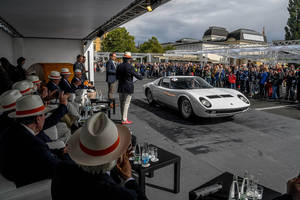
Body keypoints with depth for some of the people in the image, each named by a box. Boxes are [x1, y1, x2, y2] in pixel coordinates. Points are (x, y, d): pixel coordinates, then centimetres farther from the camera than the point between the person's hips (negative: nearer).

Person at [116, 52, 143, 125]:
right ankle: (124, 120, 0)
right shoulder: (130, 67, -14)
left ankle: (124, 118, 25)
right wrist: (141, 77, 16)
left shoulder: (119, 66, 3)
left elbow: (117, 77, 11)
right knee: (126, 103, -1)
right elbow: (136, 75, -6)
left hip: (120, 87, 6)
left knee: (122, 103, 14)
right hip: (128, 87, -6)